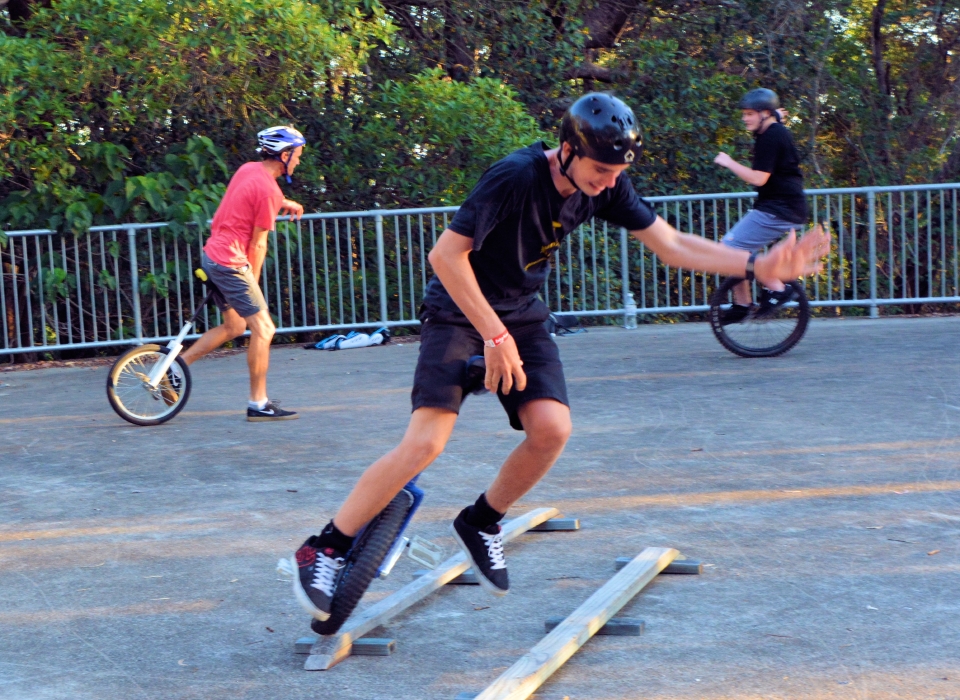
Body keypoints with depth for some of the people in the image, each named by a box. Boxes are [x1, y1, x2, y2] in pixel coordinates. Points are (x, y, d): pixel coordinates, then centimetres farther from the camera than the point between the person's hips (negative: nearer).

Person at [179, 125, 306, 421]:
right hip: (231, 262, -10)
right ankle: (258, 404, -3)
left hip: (212, 253, 10)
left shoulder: (248, 169, 9)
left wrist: (282, 204, 24)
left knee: (235, 326, 20)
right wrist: (252, 282, -2)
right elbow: (258, 244, -11)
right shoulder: (269, 190, -16)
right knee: (263, 329, -5)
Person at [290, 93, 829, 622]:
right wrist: (495, 335, -25)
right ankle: (325, 548, -7)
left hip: (522, 315, 6)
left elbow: (670, 244, -3)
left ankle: (481, 523, 11)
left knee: (552, 429, -15)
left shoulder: (605, 185, -7)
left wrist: (759, 266, -12)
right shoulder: (517, 177, -27)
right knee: (425, 442, -19)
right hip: (460, 311, -6)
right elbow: (446, 254, -26)